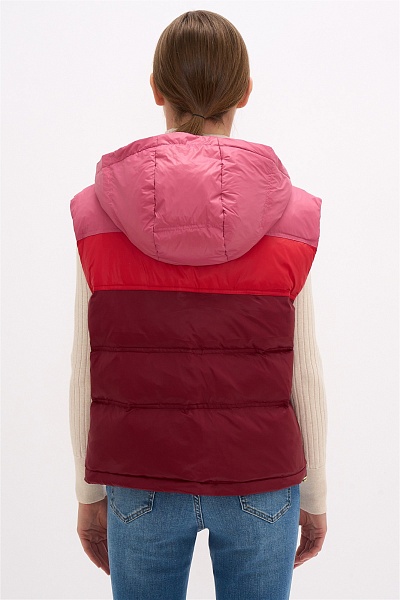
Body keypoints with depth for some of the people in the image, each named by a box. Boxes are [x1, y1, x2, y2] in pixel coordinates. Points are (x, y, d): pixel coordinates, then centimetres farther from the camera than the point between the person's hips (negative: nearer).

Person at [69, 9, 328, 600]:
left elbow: (86, 374, -4)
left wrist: (90, 493, 8)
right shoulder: (290, 217, -10)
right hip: (259, 487, 0)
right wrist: (314, 497, 8)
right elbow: (304, 377, -5)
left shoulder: (96, 213, -8)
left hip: (141, 486, 1)